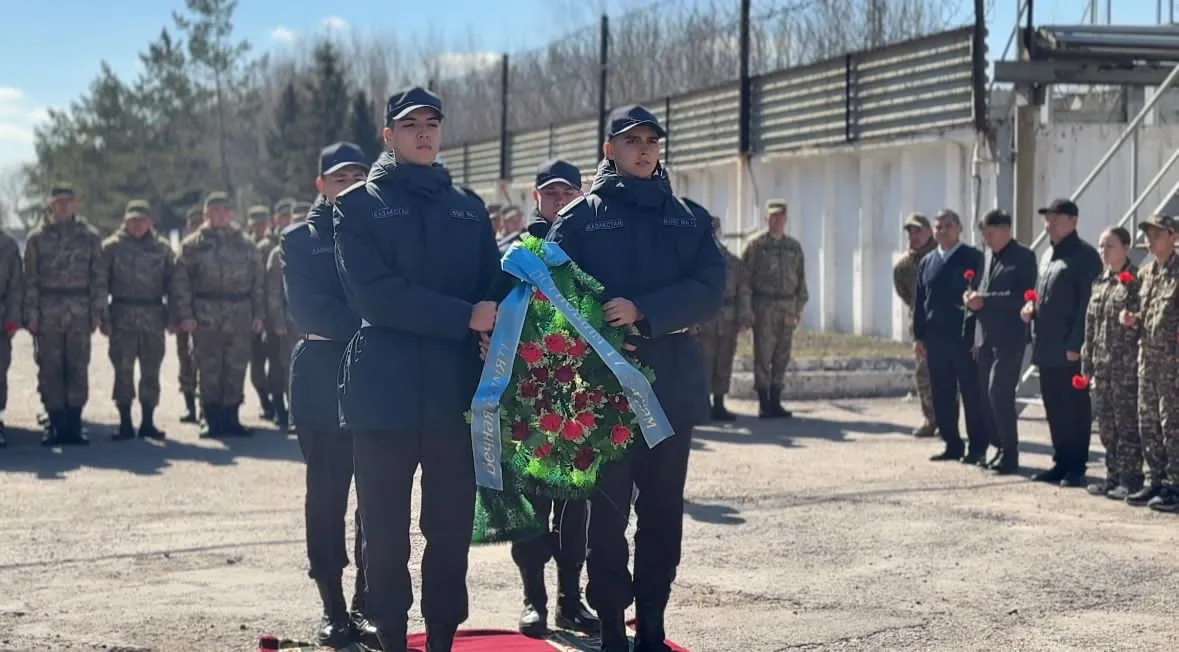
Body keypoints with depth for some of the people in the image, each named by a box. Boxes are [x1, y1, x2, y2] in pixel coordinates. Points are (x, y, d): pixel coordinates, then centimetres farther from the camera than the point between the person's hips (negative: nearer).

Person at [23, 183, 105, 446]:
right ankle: (56, 423, 6)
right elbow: (30, 279, 4)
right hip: (47, 312, 0)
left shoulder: (89, 237, 7)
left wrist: (97, 312, 0)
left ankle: (74, 424, 7)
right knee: (50, 369, 0)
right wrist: (31, 313, -4)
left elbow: (98, 277, 6)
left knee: (78, 367, 1)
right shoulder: (38, 237, 6)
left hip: (79, 311, 0)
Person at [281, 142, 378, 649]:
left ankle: (367, 605, 4)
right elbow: (307, 311, -5)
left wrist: (341, 321, -12)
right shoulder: (301, 239, 7)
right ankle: (333, 609, 7)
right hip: (323, 380, -1)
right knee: (327, 497, 1)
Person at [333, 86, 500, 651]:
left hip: (456, 390, 3)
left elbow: (494, 290, 10)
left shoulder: (468, 208, 16)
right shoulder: (359, 205, 4)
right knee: (386, 530, 2)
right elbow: (373, 292, -10)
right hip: (385, 391, -3)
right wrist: (463, 317, -16)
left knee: (452, 526, 5)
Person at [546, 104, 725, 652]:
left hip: (674, 385, 3)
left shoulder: (688, 220, 12)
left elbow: (709, 290, -2)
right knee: (608, 508, -3)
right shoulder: (580, 218, 5)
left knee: (663, 510, 7)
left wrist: (644, 312, -15)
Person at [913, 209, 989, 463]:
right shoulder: (927, 262, 14)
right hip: (935, 338, 5)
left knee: (972, 394, 0)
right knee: (942, 395, 7)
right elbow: (919, 301, 15)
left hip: (966, 338, -5)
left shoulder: (973, 258, -2)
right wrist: (918, 336, 9)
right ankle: (952, 445, 15)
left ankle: (977, 448, 6)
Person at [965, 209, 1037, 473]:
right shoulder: (990, 258, 18)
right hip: (986, 337, 8)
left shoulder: (1023, 256, -5)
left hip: (1009, 338, -8)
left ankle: (1010, 453, -5)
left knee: (999, 392, -12)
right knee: (987, 395, 8)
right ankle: (1001, 448, 17)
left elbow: (1021, 296, -16)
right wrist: (973, 299, 1)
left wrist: (984, 300, -17)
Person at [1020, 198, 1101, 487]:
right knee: (1054, 408, 13)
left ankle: (1076, 467, 3)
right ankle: (1061, 462, 21)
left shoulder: (1084, 255, -9)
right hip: (1047, 348, 9)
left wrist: (1075, 345, -20)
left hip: (1070, 350, -9)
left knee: (1075, 408, -2)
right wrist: (1031, 307, 5)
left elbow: (1087, 303, -15)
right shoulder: (1052, 256, 18)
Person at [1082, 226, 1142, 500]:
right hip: (1102, 366, 7)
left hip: (1127, 367, -7)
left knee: (1127, 424, -3)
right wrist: (1087, 363, 14)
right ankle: (1113, 475, 20)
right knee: (1106, 425, 11)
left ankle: (1131, 479, 4)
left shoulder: (1136, 280, -8)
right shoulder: (1100, 282, 13)